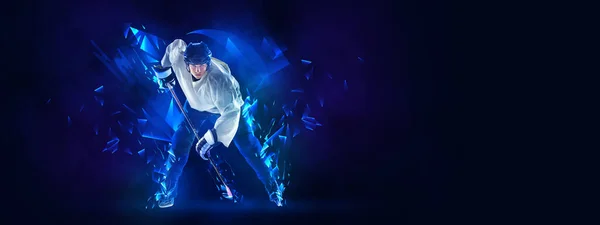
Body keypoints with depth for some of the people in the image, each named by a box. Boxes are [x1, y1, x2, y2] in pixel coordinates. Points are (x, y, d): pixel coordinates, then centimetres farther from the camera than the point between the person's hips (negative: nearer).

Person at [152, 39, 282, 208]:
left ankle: (271, 186, 11)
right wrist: (164, 70, 2)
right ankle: (169, 190, 15)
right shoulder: (178, 58, -32)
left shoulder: (218, 79, -45)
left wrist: (210, 138, -51)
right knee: (179, 146, -3)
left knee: (249, 148, -6)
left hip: (227, 107, -4)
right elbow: (176, 44, -7)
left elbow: (230, 112, -48)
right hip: (196, 106, 4)